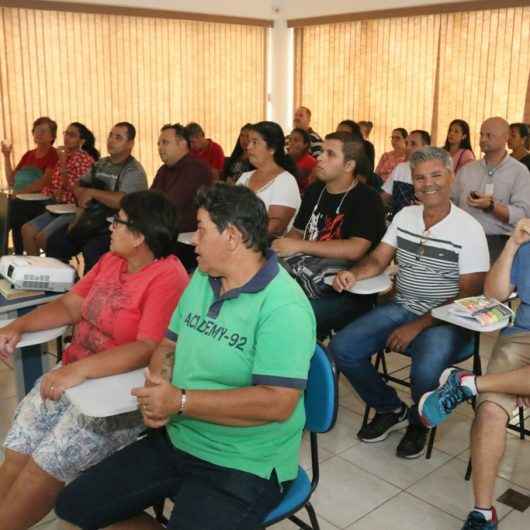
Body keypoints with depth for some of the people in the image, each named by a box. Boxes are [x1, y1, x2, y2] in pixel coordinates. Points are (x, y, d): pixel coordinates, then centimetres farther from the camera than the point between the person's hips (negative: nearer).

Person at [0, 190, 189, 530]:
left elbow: (148, 348, -27)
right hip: (73, 374, 8)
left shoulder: (168, 278, -19)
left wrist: (79, 370, -33)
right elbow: (71, 305, 13)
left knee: (44, 468, -11)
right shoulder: (112, 261, 8)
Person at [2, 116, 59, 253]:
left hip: (39, 203, -6)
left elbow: (44, 183, -13)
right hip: (21, 202, 6)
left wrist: (20, 192, -16)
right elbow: (11, 182, 14)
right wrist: (7, 156, 8)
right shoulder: (28, 155, 20)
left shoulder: (54, 155, -1)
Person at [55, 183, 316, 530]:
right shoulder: (202, 278, 5)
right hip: (175, 441, 8)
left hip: (244, 466, -7)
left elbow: (277, 403, -27)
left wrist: (179, 401, -23)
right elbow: (170, 345, 11)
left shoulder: (283, 308, -22)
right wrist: (156, 387, -12)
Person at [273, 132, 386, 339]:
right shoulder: (314, 191, 13)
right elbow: (297, 232, 20)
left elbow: (355, 250, -20)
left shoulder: (367, 199, -8)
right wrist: (280, 246, -3)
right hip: (309, 280, 7)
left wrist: (299, 246, -20)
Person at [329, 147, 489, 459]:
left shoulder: (469, 229, -10)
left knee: (425, 371, -34)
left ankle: (419, 422, 5)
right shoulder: (404, 216, 7)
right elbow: (378, 260, 10)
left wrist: (418, 326, -20)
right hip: (401, 308, 5)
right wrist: (354, 274, -15)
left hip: (445, 320, -5)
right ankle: (392, 410, 12)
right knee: (342, 348, -13)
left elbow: (469, 296, -13)